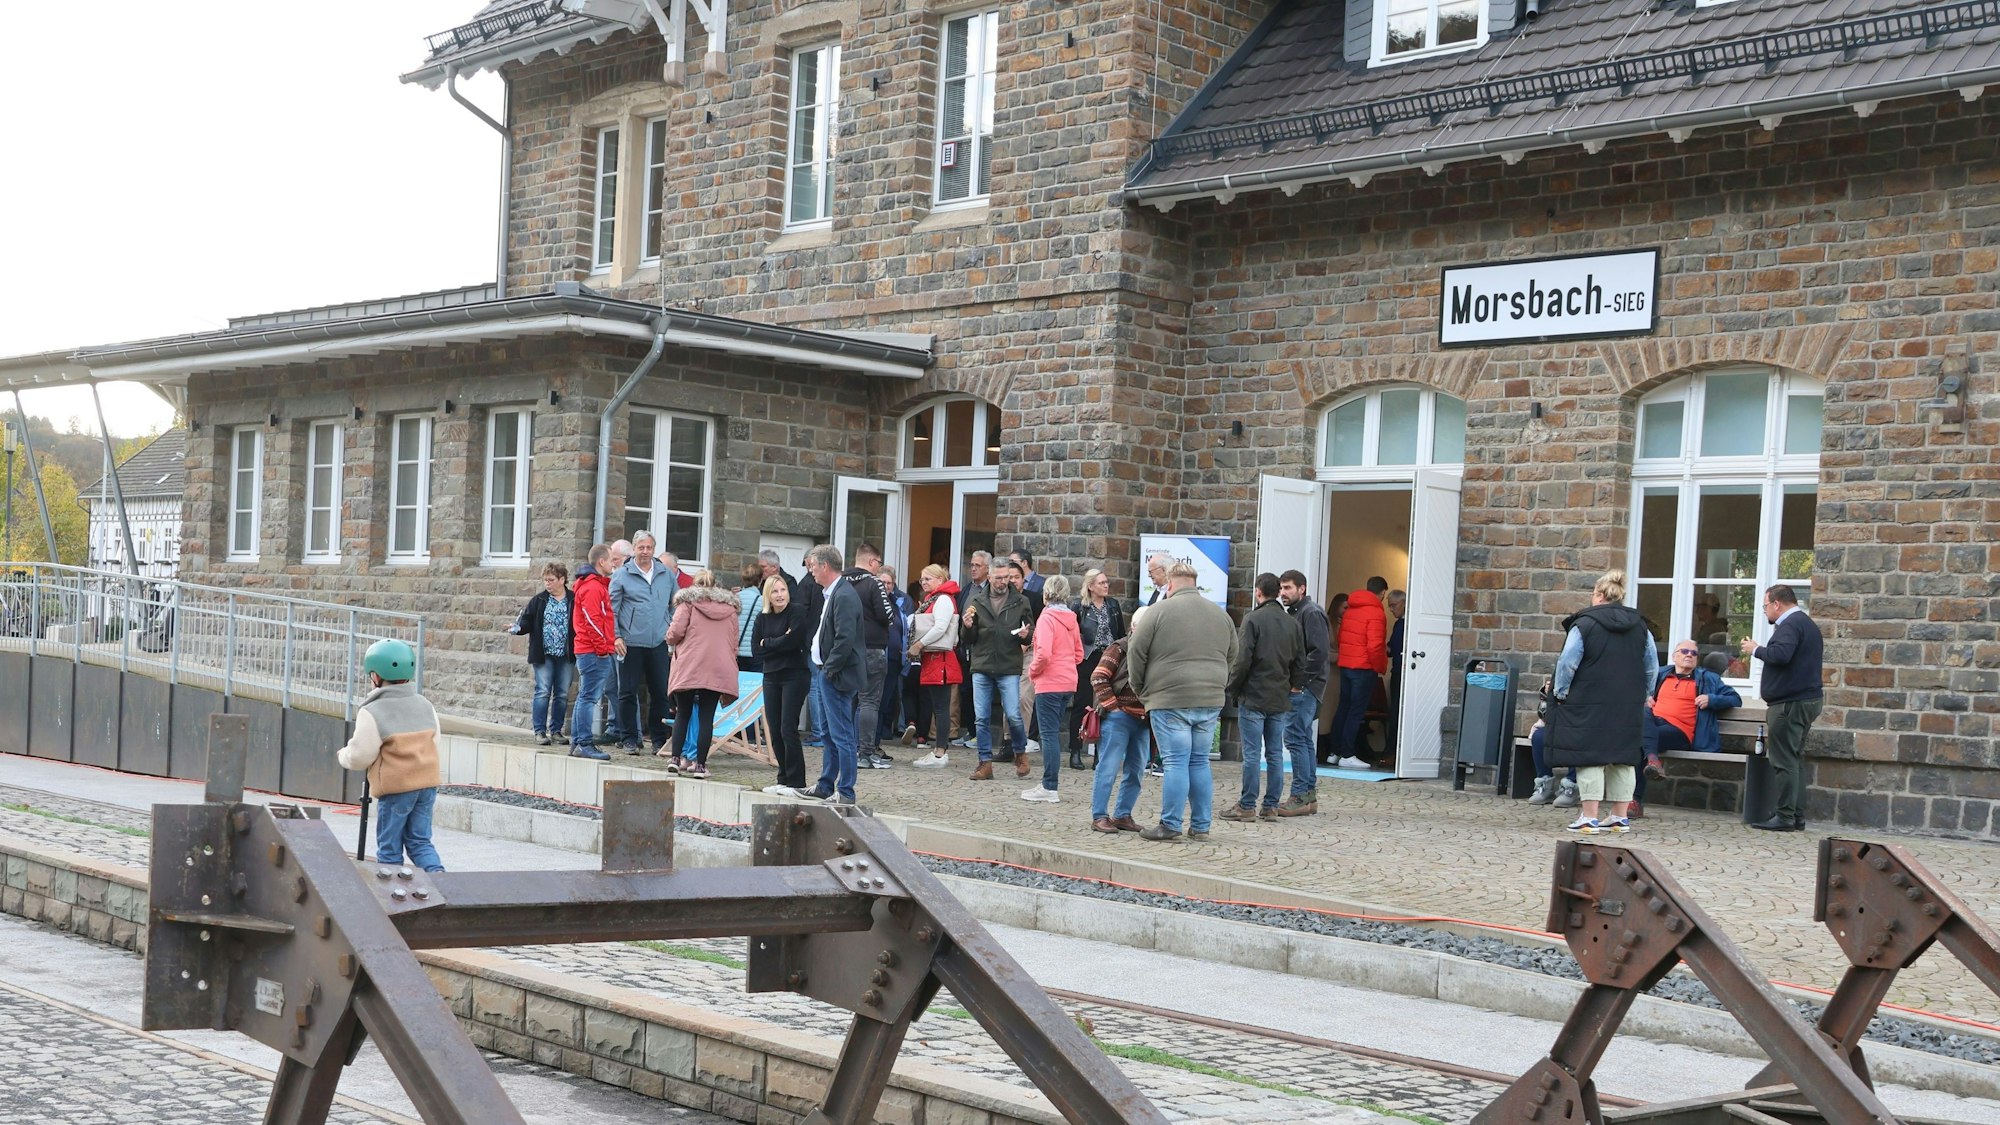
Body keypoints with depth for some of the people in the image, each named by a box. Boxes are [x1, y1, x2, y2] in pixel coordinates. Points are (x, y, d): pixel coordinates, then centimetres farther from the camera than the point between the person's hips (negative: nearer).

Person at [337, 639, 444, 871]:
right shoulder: (425, 706, 11)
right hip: (428, 783, 6)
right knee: (420, 841, 13)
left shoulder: (371, 712, -10)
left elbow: (360, 756, -8)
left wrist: (342, 755, 14)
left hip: (395, 787, -6)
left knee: (389, 848, 7)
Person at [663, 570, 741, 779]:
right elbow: (733, 643, 18)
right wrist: (729, 663, 25)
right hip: (718, 671, 2)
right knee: (706, 717, 2)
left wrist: (671, 639, 16)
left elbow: (675, 632, -6)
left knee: (683, 714, 10)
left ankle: (676, 757, 2)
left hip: (688, 668, -2)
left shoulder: (688, 603, 6)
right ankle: (700, 763, -1)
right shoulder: (730, 607, 17)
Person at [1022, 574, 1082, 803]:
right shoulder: (1071, 619, 10)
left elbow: (1044, 654, -22)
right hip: (1068, 683, 8)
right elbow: (1079, 655, 16)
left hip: (1049, 683, -8)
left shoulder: (1047, 617, -12)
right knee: (1054, 733, 15)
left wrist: (1033, 671, -6)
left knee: (1049, 734, -5)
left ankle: (1049, 788, -4)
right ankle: (1051, 782, 19)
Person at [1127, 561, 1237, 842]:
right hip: (1210, 702, 5)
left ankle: (1170, 825, 0)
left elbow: (1136, 652, -3)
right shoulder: (1220, 614, 13)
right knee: (1200, 762, 11)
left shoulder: (1161, 610, -4)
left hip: (1171, 700, -5)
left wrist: (1141, 690, 10)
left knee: (1176, 762, -3)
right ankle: (1200, 826, 14)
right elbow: (1231, 657, 19)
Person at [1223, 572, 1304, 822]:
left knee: (1252, 754, -3)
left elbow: (1242, 659, -13)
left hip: (1254, 698, -6)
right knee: (1275, 754, 8)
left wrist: (1233, 686, -1)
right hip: (1281, 699, 6)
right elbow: (1300, 661, 11)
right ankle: (1271, 806, 10)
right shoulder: (1292, 623, 9)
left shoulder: (1253, 619, -10)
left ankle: (1247, 806, 0)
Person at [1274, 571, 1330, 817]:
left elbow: (1319, 652, -20)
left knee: (1296, 738, -11)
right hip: (1297, 688, 10)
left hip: (1304, 688, -10)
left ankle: (1300, 796, -10)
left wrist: (1298, 681, -19)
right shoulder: (1293, 614, 20)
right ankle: (1309, 796, 16)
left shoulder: (1311, 614, -10)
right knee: (1305, 741, 11)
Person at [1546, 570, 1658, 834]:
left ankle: (1589, 817, -6)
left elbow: (1567, 664, -9)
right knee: (1623, 759, 11)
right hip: (1629, 707, 5)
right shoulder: (1640, 627, 9)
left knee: (1590, 757, -2)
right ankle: (1619, 817, 15)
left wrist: (1560, 693, 4)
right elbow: (1652, 667, 13)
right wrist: (1640, 696, 22)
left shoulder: (1584, 625, -8)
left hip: (1590, 705, -5)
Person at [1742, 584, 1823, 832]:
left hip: (1789, 703, -10)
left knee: (1784, 761, -9)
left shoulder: (1790, 624, -13)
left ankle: (1786, 817, -10)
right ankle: (1797, 818, 13)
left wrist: (1756, 650, -12)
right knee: (1795, 760, 12)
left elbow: (1780, 654, -28)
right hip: (1807, 700, 10)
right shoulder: (1807, 624, 21)